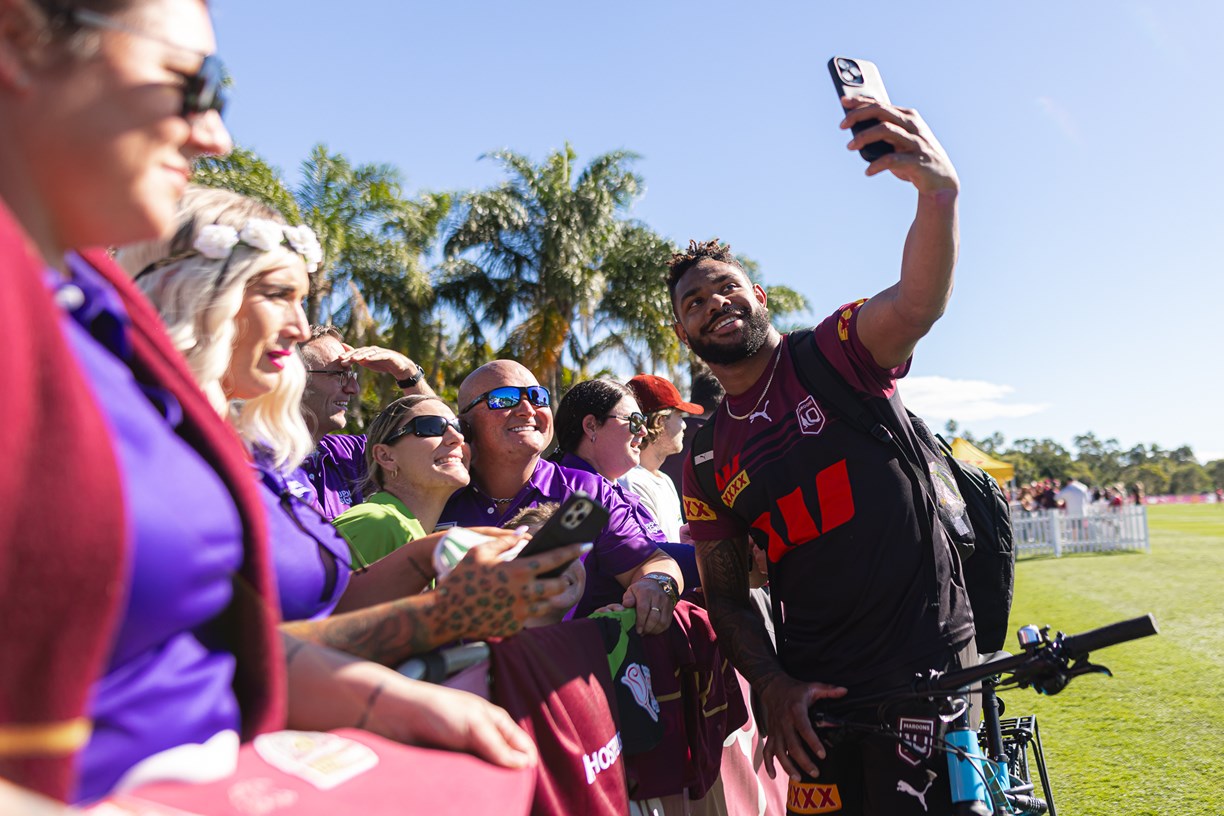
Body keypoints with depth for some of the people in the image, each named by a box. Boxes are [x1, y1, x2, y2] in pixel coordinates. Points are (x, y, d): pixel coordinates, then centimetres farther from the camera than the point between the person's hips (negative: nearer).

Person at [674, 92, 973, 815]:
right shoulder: (706, 463, 5)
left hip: (929, 662, -3)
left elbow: (917, 303, -26)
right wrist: (773, 685, -8)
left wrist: (939, 190, -44)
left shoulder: (831, 355, -4)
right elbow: (727, 594, 8)